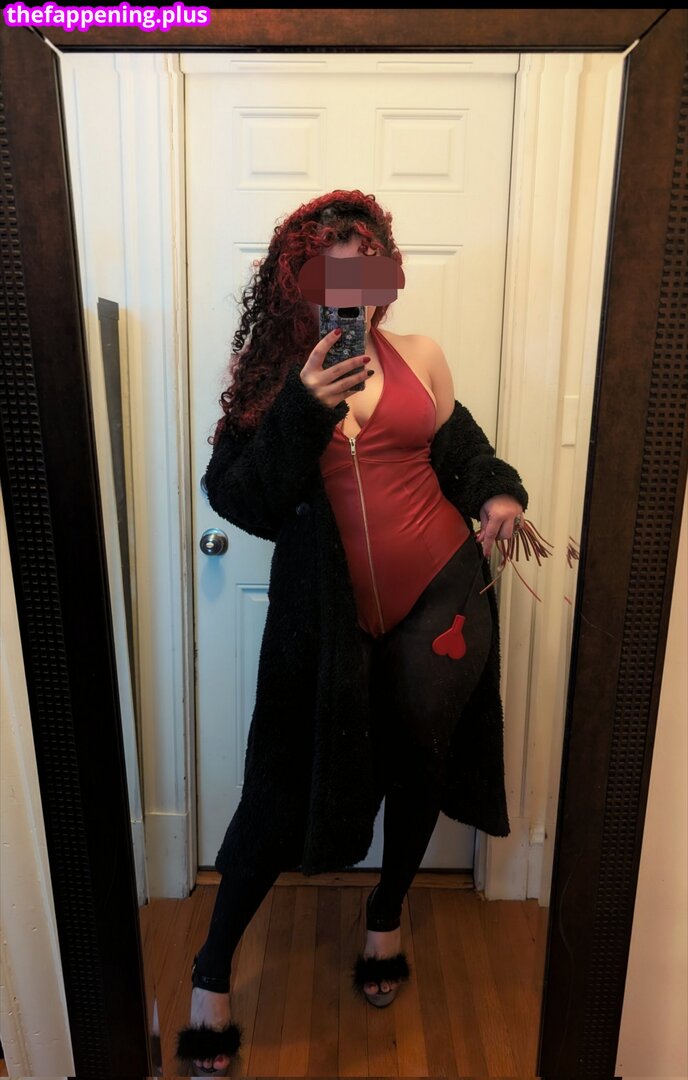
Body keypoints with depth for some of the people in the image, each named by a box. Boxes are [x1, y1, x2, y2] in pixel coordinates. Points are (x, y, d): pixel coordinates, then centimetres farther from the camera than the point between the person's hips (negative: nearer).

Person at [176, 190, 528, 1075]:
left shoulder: (418, 358, 1)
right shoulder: (270, 376, -3)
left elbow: (460, 448, 14)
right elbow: (240, 502, -14)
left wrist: (496, 493, -6)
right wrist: (302, 409, -25)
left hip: (438, 597, 3)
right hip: (324, 615, -2)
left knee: (417, 762, 17)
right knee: (282, 793, 4)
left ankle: (387, 920, 47)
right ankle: (211, 975, 29)